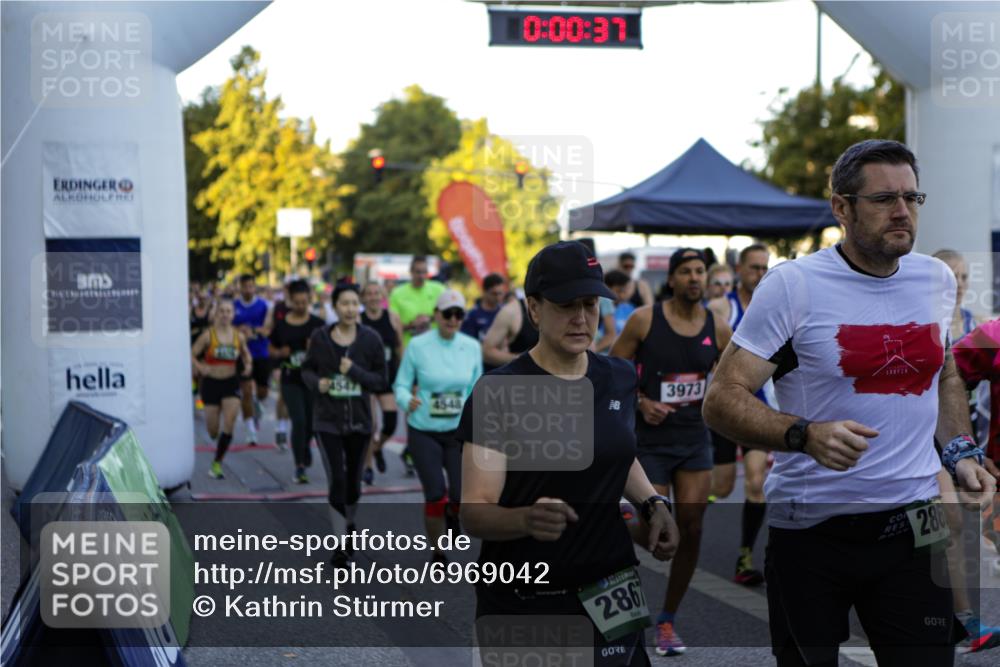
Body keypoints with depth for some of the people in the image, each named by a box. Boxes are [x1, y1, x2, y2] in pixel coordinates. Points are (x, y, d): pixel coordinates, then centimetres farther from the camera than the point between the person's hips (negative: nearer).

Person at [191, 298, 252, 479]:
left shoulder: (238, 336, 0)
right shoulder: (208, 335, -8)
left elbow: (246, 355, 15)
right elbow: (192, 355, -8)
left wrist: (248, 365, -6)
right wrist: (200, 367, -26)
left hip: (231, 382, 2)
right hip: (211, 382, -2)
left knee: (229, 424, -13)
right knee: (213, 431, 4)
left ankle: (217, 464, -1)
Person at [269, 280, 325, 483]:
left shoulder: (317, 324, -1)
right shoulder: (281, 324, 1)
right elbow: (271, 350, 10)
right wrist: (280, 353, -11)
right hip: (290, 380, -1)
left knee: (311, 423, 8)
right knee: (299, 421, -12)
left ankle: (304, 447, 43)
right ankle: (300, 467, -3)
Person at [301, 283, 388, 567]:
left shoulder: (370, 339, -7)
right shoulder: (320, 337, -5)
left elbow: (381, 381, -4)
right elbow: (307, 370, 8)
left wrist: (354, 371, -20)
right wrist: (316, 383, -13)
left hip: (359, 420, 1)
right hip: (327, 420, -1)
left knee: (353, 480, 15)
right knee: (336, 480, -10)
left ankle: (350, 523, 45)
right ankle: (340, 546, -3)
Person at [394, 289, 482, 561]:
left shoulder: (472, 347, 0)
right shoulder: (418, 345, -8)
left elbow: (475, 391, 8)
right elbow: (401, 385, -3)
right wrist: (408, 401, -24)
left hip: (459, 430, 2)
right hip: (424, 431, -2)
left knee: (463, 495, -8)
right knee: (435, 495, -7)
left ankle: (452, 514, 33)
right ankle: (438, 553, 16)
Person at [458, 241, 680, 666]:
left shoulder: (619, 379, 3)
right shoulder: (498, 392, -13)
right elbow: (474, 512, -18)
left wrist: (652, 503, 6)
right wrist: (527, 519, -37)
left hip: (611, 593, 4)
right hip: (522, 603, -4)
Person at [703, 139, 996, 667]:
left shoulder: (936, 280, 7)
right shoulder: (792, 285, -11)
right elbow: (721, 400, -14)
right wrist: (806, 435, -29)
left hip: (913, 524, 4)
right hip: (810, 529, -4)